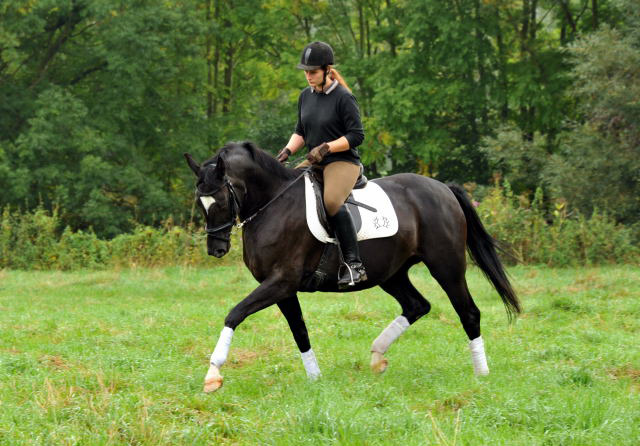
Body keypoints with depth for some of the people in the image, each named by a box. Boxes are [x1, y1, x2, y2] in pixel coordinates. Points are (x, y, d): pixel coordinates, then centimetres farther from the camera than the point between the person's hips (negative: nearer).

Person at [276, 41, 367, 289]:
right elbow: (300, 131, 20)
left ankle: (354, 263, -36)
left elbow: (357, 135, -12)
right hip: (314, 163, 8)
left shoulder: (343, 98, -10)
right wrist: (288, 150, 1)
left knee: (332, 200, -35)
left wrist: (326, 147, -20)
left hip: (343, 161, -8)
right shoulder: (306, 96, 11)